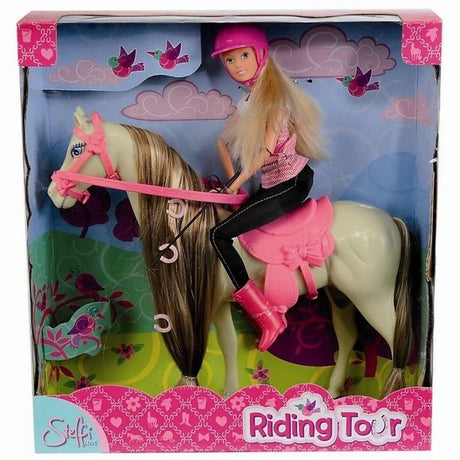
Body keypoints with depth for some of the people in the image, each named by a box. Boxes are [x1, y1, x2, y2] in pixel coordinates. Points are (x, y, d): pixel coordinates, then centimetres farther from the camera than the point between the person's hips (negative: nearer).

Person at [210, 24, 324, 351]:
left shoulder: (273, 94, -12)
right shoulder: (248, 101, 14)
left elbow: (268, 148, -21)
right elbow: (224, 142, 21)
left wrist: (238, 183, -14)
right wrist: (234, 182, 10)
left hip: (291, 183, -9)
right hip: (273, 184, 9)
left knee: (220, 235, -14)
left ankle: (267, 317, -10)